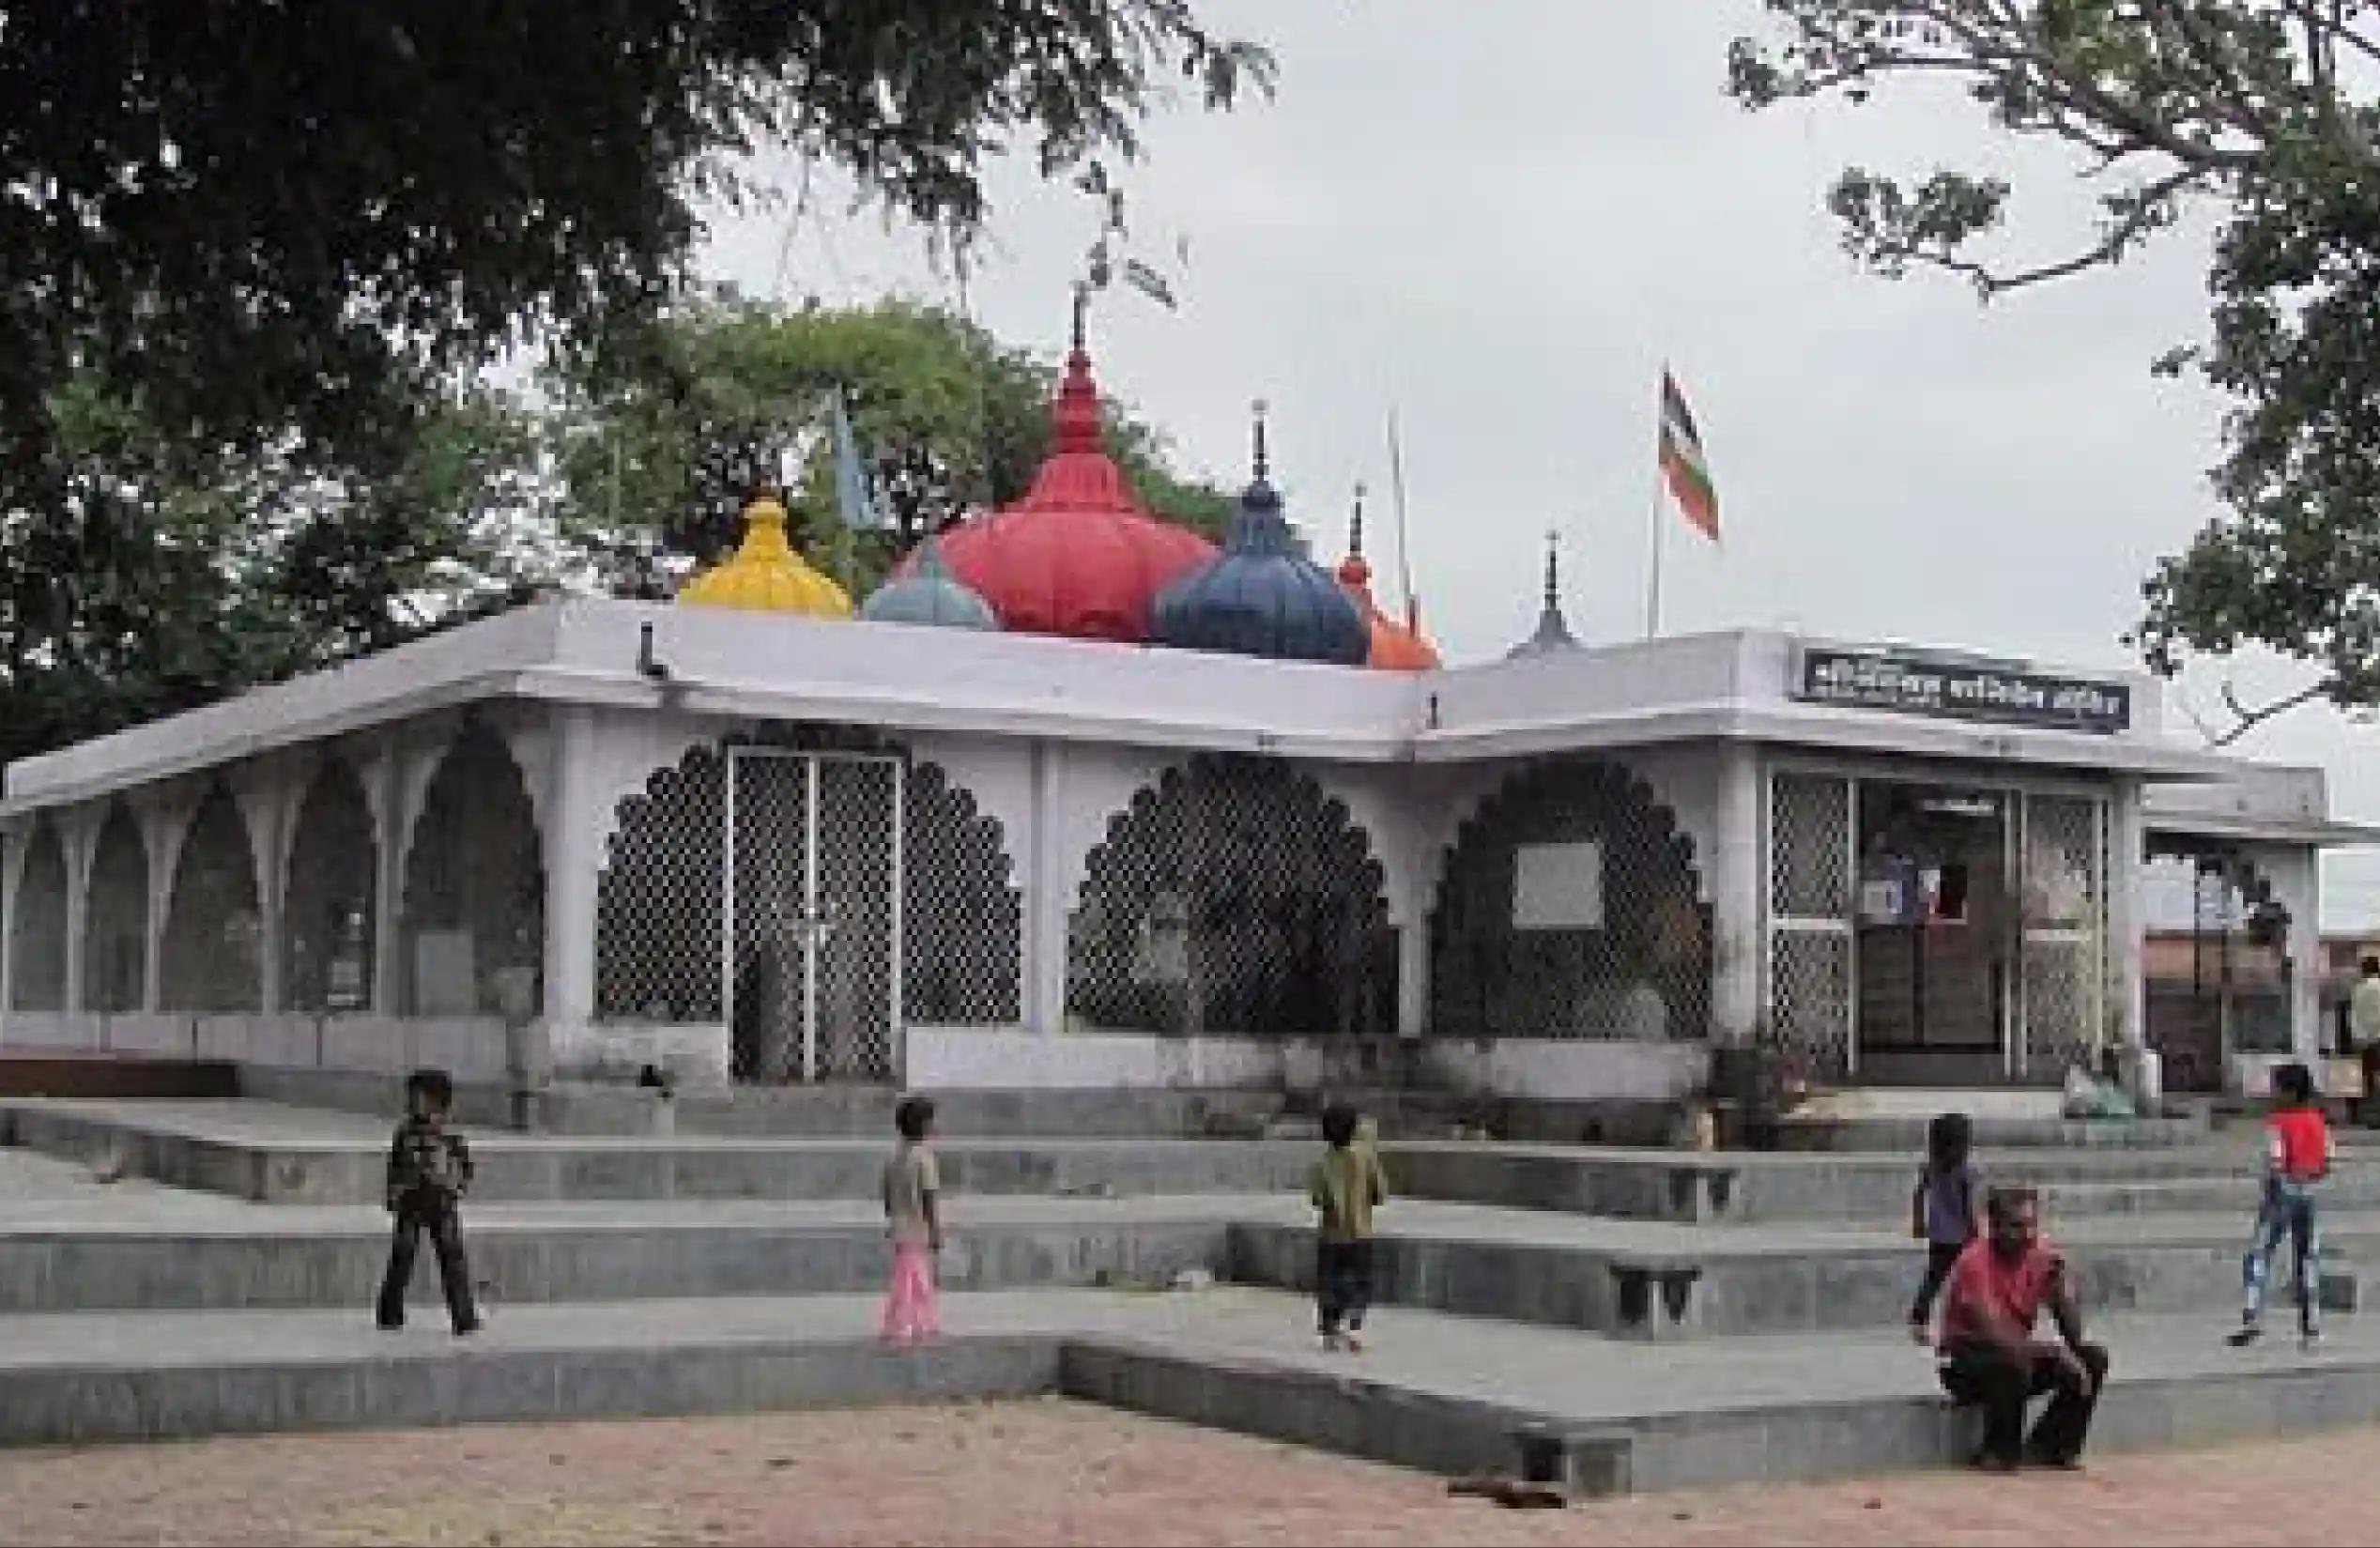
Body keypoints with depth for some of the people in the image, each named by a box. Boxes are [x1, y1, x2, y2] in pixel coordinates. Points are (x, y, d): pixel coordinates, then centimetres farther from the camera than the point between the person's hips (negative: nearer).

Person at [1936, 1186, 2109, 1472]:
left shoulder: (2041, 1256, -5)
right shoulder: (1975, 1262, -23)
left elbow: (2074, 1334, -5)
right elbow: (1994, 1335, -32)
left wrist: (2058, 1280, -20)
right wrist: (2051, 1349, -30)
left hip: (2018, 1352, 7)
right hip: (1965, 1363, -7)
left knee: (2094, 1359, -8)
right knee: (2013, 1365, -38)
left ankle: (2047, 1447, 1)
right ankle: (2000, 1453, -16)